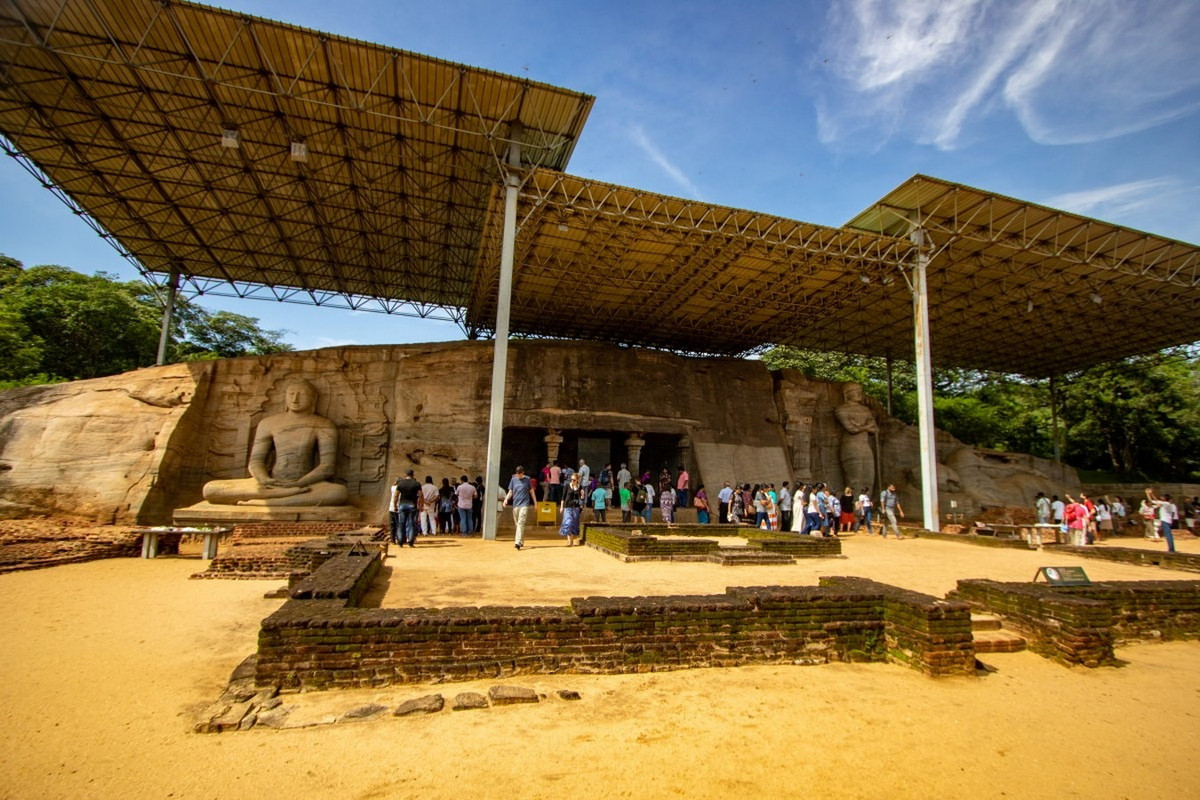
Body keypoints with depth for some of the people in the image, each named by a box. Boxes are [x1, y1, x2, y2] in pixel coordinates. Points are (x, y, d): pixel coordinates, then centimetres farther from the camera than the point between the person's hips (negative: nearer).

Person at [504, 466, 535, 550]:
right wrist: (506, 499, -9)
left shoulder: (527, 479, 2)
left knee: (521, 523, -16)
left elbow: (531, 491, 10)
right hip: (515, 504, 4)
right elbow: (510, 492, 9)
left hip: (525, 504, -4)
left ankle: (518, 542, -23)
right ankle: (521, 541, 24)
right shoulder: (513, 479, 7)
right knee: (517, 524, 10)